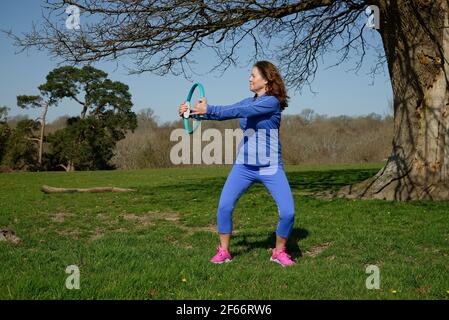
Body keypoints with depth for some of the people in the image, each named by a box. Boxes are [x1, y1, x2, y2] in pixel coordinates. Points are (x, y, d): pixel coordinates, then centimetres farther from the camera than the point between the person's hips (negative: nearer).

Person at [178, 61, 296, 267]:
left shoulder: (272, 101, -12)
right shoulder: (247, 102, 11)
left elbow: (240, 112, -24)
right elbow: (221, 114, 5)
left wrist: (208, 109, -26)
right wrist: (193, 113, -7)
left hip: (270, 167, -5)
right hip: (244, 166, 5)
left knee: (288, 212, -12)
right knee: (224, 206, -6)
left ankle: (279, 252, 11)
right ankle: (224, 252, 10)